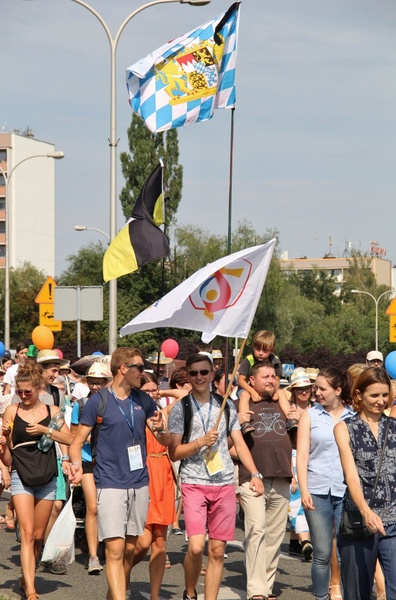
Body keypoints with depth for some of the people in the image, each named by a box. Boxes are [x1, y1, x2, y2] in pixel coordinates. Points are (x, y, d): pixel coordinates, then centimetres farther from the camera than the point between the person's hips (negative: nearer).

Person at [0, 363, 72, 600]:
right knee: (27, 533, -13)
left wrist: (45, 430, -13)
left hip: (47, 478, 2)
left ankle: (26, 579, 27)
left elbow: (69, 438, -4)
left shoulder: (52, 411, 6)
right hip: (21, 477, -2)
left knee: (38, 536, 8)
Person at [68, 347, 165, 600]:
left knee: (130, 548, 11)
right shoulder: (98, 401, -5)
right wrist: (77, 464, -24)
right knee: (115, 549, -13)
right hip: (111, 484, -5)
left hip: (140, 483, 5)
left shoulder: (144, 400, 8)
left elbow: (163, 432, 17)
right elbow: (77, 441, -3)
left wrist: (160, 428, -8)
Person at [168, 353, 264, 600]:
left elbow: (240, 443, 11)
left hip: (224, 484, 3)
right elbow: (174, 452, 0)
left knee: (217, 550, 3)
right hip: (194, 484, -3)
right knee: (196, 546, -14)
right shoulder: (181, 409, 1)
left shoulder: (226, 406, 11)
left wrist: (255, 473, -1)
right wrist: (201, 442, -14)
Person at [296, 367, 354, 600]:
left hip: (347, 491, 0)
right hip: (318, 491, 0)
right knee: (322, 553, 1)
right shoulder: (310, 415, 7)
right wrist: (304, 490, -5)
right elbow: (302, 455, 4)